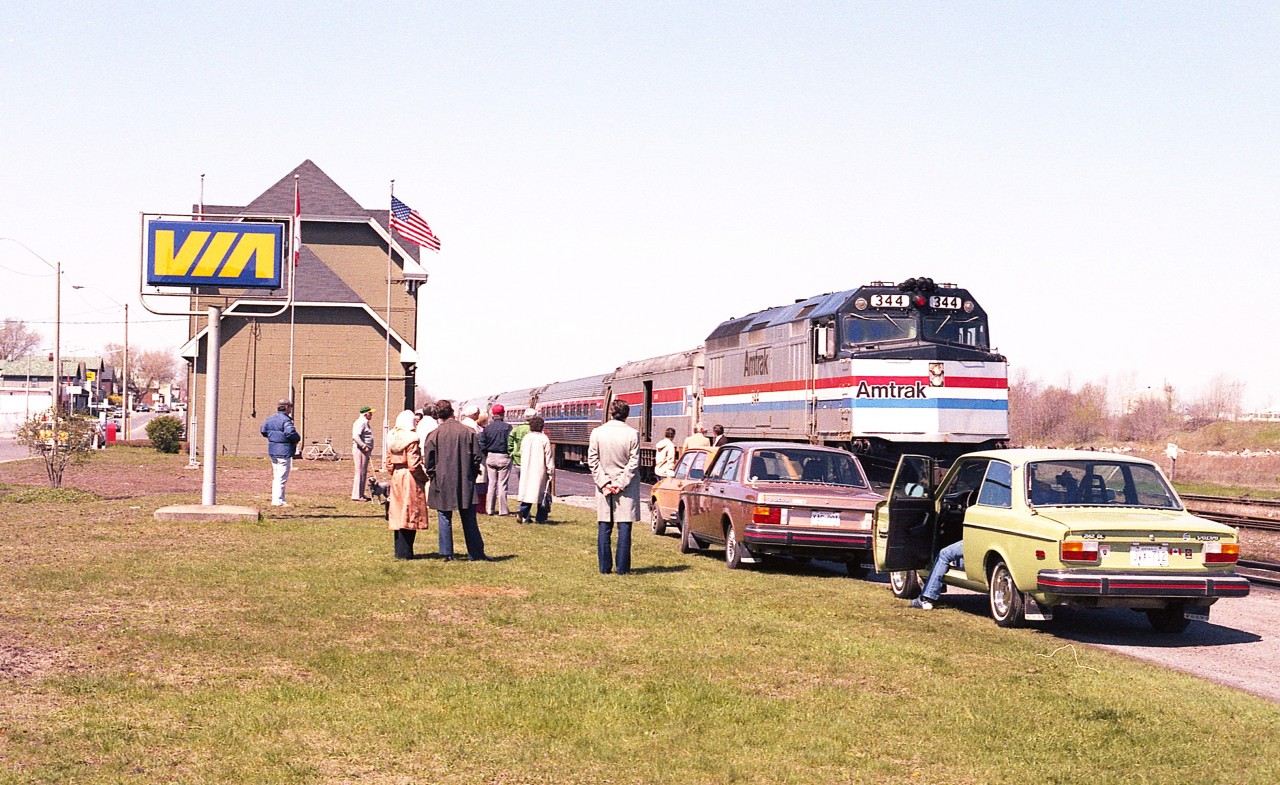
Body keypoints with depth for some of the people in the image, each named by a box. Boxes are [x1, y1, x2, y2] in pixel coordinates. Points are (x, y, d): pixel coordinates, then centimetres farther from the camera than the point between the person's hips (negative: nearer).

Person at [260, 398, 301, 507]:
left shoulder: (270, 419, 10)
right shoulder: (285, 420, -17)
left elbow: (263, 431, 14)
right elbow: (290, 432, -28)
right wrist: (297, 438, -10)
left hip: (272, 451, 9)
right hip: (284, 451, -8)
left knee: (276, 477, 17)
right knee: (282, 478, -3)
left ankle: (276, 499, 22)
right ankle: (278, 501, -2)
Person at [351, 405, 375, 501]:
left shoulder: (365, 422, 19)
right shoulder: (361, 422, -14)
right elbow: (356, 436, -26)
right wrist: (364, 446, -24)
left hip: (365, 451, 11)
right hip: (360, 450, -11)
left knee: (364, 473, 14)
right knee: (360, 472, -8)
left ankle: (361, 494, 21)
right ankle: (356, 495, -6)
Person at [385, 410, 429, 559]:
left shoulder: (392, 439, 8)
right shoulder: (411, 440, -14)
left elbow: (388, 462, 12)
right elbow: (414, 465, -17)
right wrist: (424, 477, -4)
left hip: (396, 479, 8)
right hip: (410, 480, -7)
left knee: (398, 515, 14)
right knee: (409, 515, -2)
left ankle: (399, 550, 21)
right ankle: (405, 552, -2)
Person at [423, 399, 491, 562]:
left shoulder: (434, 434, -8)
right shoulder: (468, 432, -4)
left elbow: (429, 462, -4)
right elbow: (477, 458, 0)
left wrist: (433, 477, 11)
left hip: (442, 483, -1)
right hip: (465, 482, 1)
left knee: (445, 519, 7)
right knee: (469, 519, 8)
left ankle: (447, 553, 6)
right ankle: (476, 553, 10)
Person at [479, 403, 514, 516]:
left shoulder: (487, 428, 2)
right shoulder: (507, 427, -10)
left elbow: (482, 444, -1)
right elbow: (511, 443, -14)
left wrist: (487, 454, 10)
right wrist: (510, 454, 1)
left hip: (490, 457, 4)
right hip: (503, 457, -4)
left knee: (491, 483, 10)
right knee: (502, 484, 1)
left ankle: (490, 509, 11)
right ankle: (503, 510, 2)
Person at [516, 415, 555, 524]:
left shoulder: (526, 438, 5)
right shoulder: (544, 439, -9)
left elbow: (522, 453, 15)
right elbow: (549, 457, -9)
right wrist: (551, 472, -5)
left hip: (526, 471, 4)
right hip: (540, 472, -4)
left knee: (526, 491, 9)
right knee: (542, 493, 6)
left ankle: (522, 513, -12)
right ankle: (541, 518, 8)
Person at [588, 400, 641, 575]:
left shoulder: (597, 433, -1)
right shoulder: (633, 434, -7)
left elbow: (592, 461, -2)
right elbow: (633, 463, -8)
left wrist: (604, 483, -3)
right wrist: (620, 484, -5)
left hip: (604, 488, 2)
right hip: (626, 488, -2)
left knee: (604, 527, 8)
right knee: (624, 527, 2)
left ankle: (605, 567, 8)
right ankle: (622, 568, 2)